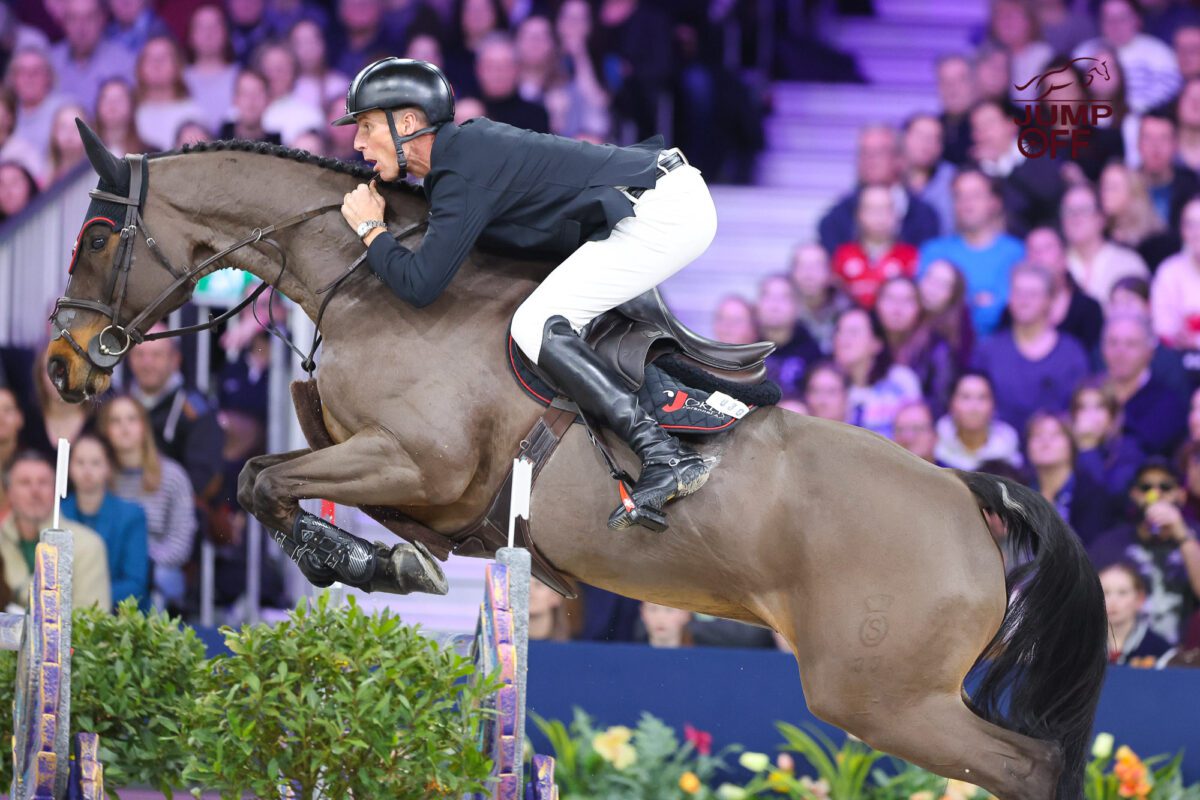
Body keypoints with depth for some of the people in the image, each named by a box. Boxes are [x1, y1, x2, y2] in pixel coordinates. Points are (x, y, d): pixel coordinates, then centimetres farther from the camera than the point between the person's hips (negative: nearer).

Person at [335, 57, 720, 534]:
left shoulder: (462, 177, -16)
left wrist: (370, 230, -4)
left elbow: (420, 285, -20)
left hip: (663, 212, -10)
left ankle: (666, 458, -26)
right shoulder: (468, 141, 13)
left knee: (536, 326, -18)